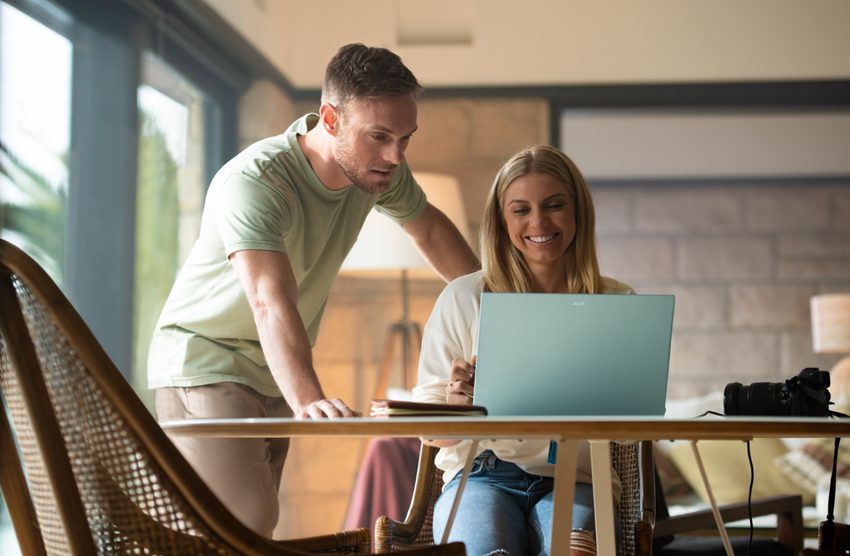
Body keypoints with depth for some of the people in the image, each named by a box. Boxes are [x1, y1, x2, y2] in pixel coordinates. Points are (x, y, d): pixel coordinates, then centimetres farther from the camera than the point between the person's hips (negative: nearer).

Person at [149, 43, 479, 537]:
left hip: (275, 380, 7)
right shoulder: (252, 182, -28)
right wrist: (309, 400, -56)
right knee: (246, 528, -24)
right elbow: (271, 303, -42)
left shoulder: (380, 169, -4)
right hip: (204, 364, -7)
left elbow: (430, 228, 17)